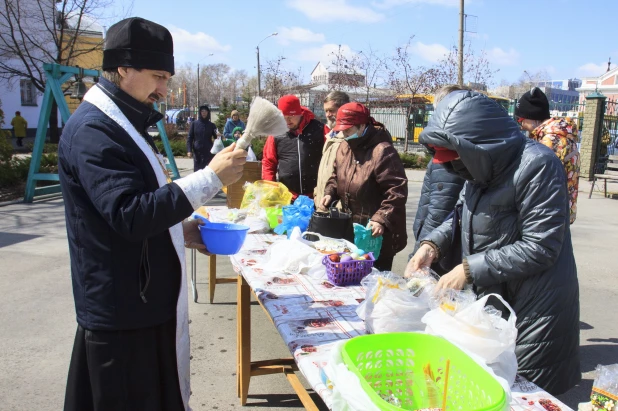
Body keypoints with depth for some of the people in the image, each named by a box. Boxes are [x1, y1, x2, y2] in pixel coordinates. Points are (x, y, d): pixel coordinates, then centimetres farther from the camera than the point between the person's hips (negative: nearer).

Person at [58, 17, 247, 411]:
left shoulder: (121, 123, 13)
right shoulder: (92, 130, -18)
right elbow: (130, 215, -27)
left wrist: (182, 230, 7)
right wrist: (210, 178, -26)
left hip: (147, 298, 9)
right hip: (122, 309, -9)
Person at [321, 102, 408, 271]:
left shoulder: (382, 151, -21)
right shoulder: (344, 147, 5)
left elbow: (397, 191, -24)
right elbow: (337, 175, 21)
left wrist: (381, 219, -32)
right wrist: (330, 193, 2)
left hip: (376, 233, -8)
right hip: (350, 227, 8)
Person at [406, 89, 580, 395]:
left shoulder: (537, 166, -22)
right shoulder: (483, 165, 2)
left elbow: (539, 248, -24)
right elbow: (462, 216, 12)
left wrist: (470, 269, -23)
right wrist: (433, 244, -6)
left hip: (534, 312, -7)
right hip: (491, 299, 8)